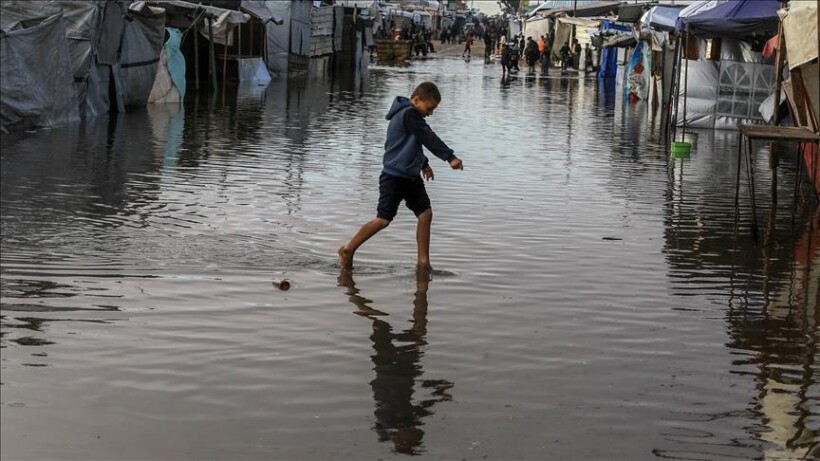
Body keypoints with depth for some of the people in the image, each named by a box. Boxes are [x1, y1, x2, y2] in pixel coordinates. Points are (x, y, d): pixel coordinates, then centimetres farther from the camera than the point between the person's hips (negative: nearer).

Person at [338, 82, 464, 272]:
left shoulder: (407, 114, 14)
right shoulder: (409, 114, -16)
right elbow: (429, 138, -22)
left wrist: (423, 164, 35)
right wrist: (450, 157, -23)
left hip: (411, 176, 10)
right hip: (394, 177, -10)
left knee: (425, 214, 5)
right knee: (383, 219, -8)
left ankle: (423, 262, 9)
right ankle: (347, 250, 6)